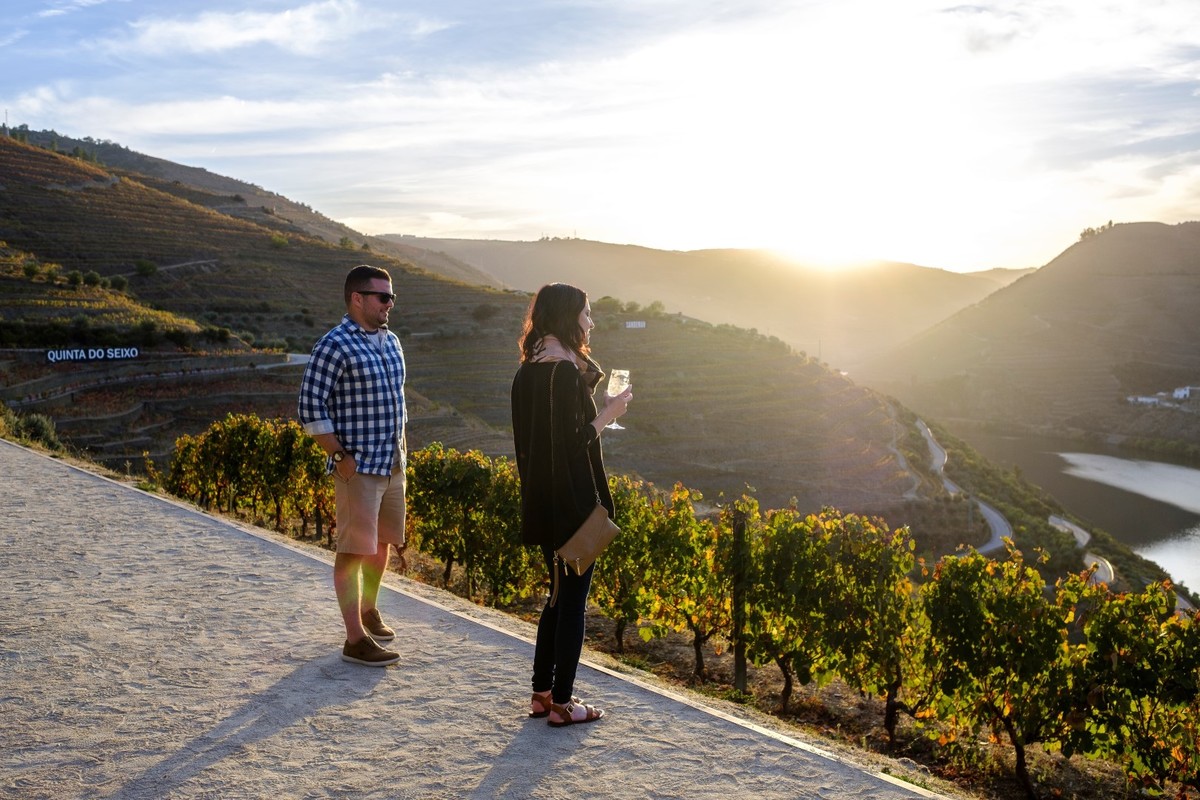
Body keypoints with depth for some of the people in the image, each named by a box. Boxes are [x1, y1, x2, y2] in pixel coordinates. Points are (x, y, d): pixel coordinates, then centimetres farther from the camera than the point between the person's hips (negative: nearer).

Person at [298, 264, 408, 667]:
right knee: (354, 549, -3)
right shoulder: (335, 346, -14)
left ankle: (368, 611, 37)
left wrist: (400, 448, 15)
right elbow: (311, 408, -16)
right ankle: (355, 638, 3)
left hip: (393, 465, 8)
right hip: (358, 468, -8)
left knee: (382, 543, 19)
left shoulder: (390, 341, 12)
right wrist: (340, 457, -16)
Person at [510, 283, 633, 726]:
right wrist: (608, 413, -9)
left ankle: (541, 692, 26)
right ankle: (562, 703, 12)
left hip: (542, 502, 9)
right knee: (573, 597, 2)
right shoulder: (565, 370, -18)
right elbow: (573, 441, -21)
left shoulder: (528, 371, 9)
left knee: (559, 594, 19)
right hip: (572, 501, -9)